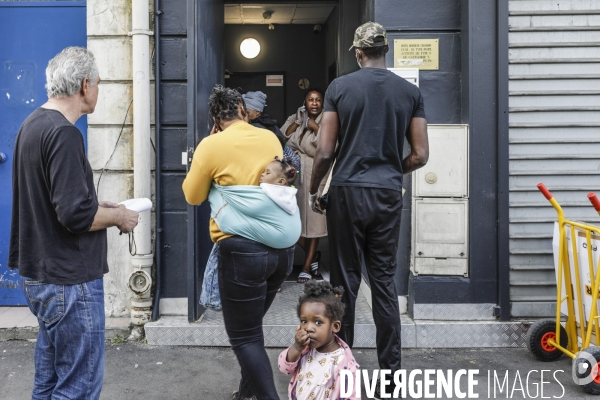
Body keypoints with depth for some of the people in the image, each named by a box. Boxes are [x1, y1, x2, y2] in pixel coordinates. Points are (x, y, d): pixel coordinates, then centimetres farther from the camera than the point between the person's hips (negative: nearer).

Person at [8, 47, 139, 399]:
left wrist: (100, 207, 12)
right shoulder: (63, 133, -19)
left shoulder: (34, 124, 10)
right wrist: (118, 216, -8)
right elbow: (76, 215, -25)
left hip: (42, 274, 10)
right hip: (69, 279, -10)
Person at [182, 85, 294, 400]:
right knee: (251, 326, 23)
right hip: (282, 246, 7)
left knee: (244, 336, 6)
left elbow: (193, 196, 5)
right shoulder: (271, 138, 7)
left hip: (243, 250, -6)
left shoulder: (211, 145, -7)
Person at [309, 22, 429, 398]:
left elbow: (325, 151, -4)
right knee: (385, 280, 9)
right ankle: (391, 370, 15)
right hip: (388, 195, 2)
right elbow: (421, 155, 3)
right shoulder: (410, 91, 4)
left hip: (348, 192, -2)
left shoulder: (340, 87, -1)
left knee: (346, 280, 7)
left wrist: (313, 189, 11)